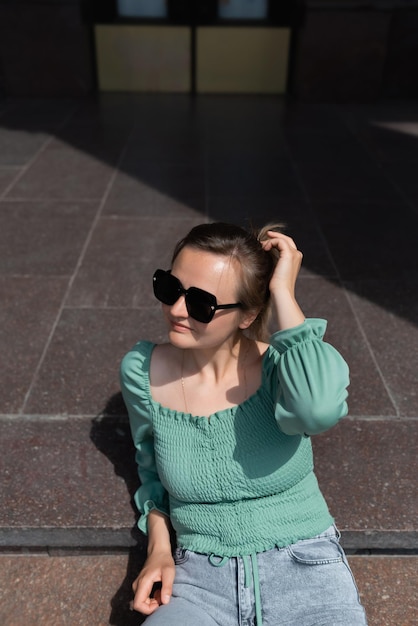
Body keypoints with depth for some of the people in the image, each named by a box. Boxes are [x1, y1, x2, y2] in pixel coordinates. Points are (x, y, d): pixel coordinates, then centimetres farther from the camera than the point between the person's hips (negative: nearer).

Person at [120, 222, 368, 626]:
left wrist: (283, 294, -30)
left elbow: (320, 409, -39)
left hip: (304, 567, -1)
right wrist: (159, 549, -1)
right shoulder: (142, 372, -7)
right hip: (200, 576, 1)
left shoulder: (278, 366, -14)